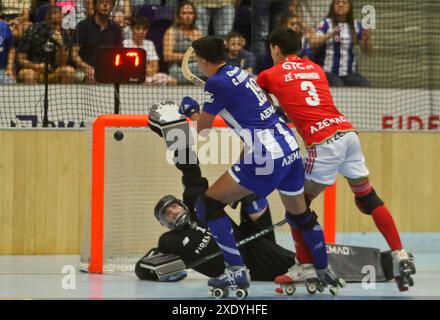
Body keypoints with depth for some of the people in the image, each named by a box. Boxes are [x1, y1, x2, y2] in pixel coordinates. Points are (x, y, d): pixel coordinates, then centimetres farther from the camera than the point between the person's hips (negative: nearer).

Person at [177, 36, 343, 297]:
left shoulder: (217, 83, -9)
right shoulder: (240, 73, 15)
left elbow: (203, 130, -2)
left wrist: (192, 111, 19)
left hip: (266, 158, -9)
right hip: (290, 147, 9)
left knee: (209, 204, -2)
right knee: (300, 213, 28)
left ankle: (237, 271, -6)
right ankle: (324, 270, 38)